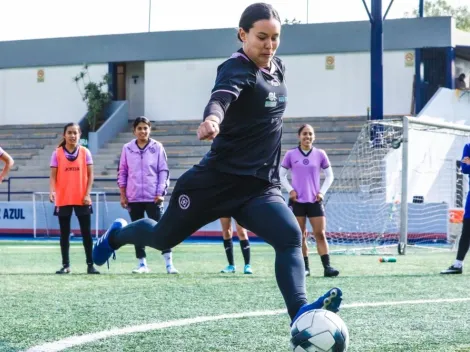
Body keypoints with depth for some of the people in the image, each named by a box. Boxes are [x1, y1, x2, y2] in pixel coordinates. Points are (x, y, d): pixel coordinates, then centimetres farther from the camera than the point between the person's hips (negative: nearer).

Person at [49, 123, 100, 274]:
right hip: (63, 199, 0)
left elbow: (90, 175, 2)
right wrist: (52, 191, -17)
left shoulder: (85, 152, 2)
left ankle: (90, 264, 7)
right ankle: (65, 265, 10)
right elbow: (53, 176, 0)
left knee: (86, 232, 2)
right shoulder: (57, 153, 1)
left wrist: (87, 194, -7)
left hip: (81, 199, 0)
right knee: (64, 233, 5)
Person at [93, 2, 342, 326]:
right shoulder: (237, 69, -16)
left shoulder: (278, 68, 7)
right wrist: (212, 119, -63)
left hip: (260, 186, 5)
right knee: (162, 238, 15)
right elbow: (222, 96, -41)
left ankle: (300, 313, -35)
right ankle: (118, 234, 48)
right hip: (217, 180, -5)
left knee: (291, 237, -23)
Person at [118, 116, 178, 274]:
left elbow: (164, 171, 1)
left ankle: (169, 263, -9)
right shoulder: (127, 148, 5)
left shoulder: (157, 147, 0)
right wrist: (122, 194, 4)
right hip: (134, 197, 3)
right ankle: (142, 263, 11)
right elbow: (122, 172, 9)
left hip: (153, 196, -2)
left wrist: (160, 193, -7)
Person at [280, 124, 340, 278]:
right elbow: (282, 175, 9)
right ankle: (304, 267, 8)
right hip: (297, 201, 0)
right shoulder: (291, 155, 1)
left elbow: (329, 175, 11)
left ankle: (327, 267, -9)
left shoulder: (320, 154, 3)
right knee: (300, 236, 2)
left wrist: (322, 192, 0)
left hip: (315, 201, 0)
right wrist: (290, 190, -3)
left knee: (320, 233, -6)